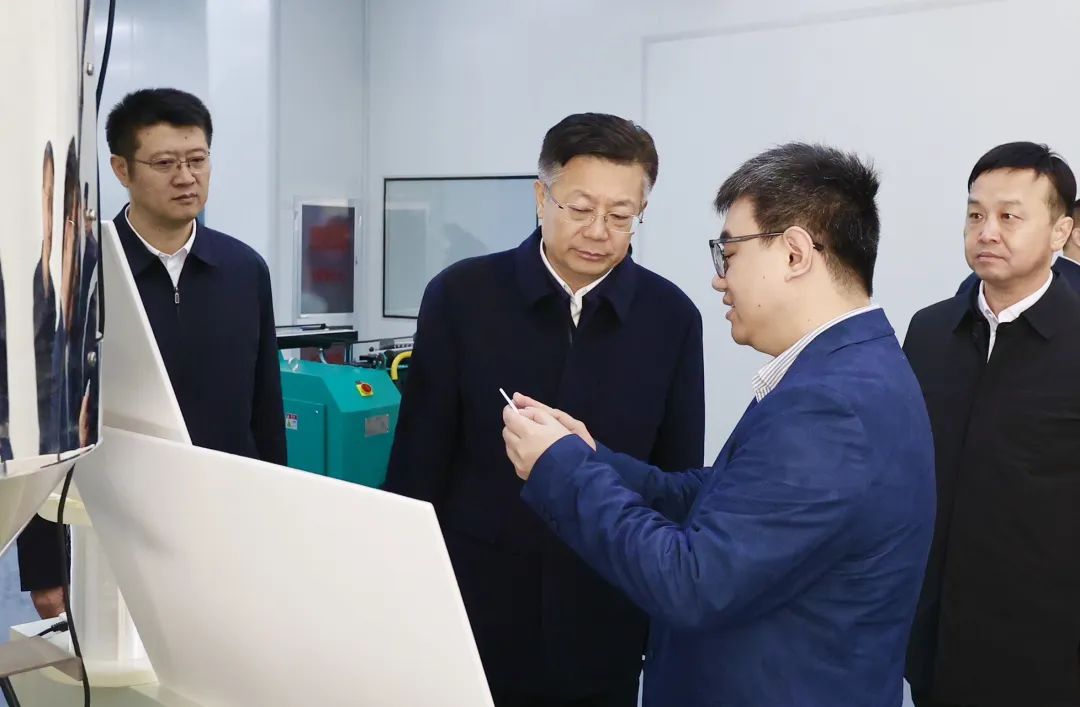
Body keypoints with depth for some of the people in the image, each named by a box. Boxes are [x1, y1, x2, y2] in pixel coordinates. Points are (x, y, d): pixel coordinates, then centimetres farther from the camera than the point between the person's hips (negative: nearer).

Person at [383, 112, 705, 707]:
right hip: (471, 608, -1)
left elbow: (678, 480, 3)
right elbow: (419, 460, -3)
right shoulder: (461, 295, -7)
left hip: (604, 628, 1)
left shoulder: (672, 317, -3)